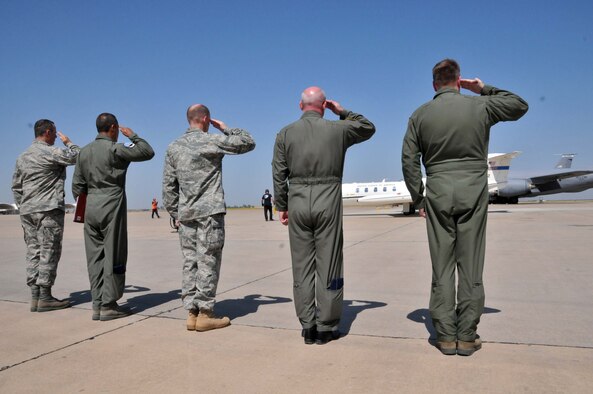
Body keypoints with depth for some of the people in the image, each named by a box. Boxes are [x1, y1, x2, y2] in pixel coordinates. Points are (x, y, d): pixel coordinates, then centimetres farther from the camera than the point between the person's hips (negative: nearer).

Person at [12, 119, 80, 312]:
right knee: (49, 252, -5)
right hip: (49, 209, -8)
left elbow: (16, 186, 18)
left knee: (34, 252, 8)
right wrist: (68, 142, 8)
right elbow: (77, 157, -9)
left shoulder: (22, 157, 17)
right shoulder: (50, 152, -8)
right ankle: (44, 298, -4)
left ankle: (35, 296, 9)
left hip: (27, 211, 8)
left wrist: (22, 208, 21)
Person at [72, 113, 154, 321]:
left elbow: (77, 186, 11)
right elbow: (148, 152, -5)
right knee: (113, 257, 0)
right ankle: (108, 306, 2)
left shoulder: (84, 151, 11)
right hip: (112, 206, -6)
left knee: (95, 257, 9)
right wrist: (132, 135, 7)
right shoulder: (115, 149, -9)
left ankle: (97, 305, 12)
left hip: (91, 207, 7)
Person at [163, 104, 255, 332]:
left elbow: (169, 185, 10)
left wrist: (175, 213, 16)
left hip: (186, 214, 6)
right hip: (210, 211, -6)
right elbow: (248, 143, 1)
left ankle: (191, 313, 11)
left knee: (190, 263, 8)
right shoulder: (212, 141, -6)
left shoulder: (173, 148, 10)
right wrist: (226, 129, 11)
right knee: (208, 263, -2)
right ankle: (205, 314, 1)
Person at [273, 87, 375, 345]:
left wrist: (281, 206, 11)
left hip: (298, 202, 2)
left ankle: (308, 326, 13)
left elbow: (279, 174, 3)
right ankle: (326, 327, 9)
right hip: (328, 202, -1)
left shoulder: (285, 134, 5)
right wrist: (343, 112, 20)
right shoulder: (337, 129, 3)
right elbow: (368, 128, 21)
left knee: (302, 266, 7)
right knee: (328, 265, 4)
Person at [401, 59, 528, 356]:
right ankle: (467, 336, 9)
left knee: (442, 266, 5)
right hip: (473, 192, 0)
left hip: (438, 195, 1)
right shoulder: (480, 106, 1)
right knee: (470, 265, 4)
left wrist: (418, 199, 7)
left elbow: (409, 160, 0)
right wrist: (485, 89, 20)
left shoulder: (420, 115, 2)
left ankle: (446, 336, 9)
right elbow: (520, 106, 18)